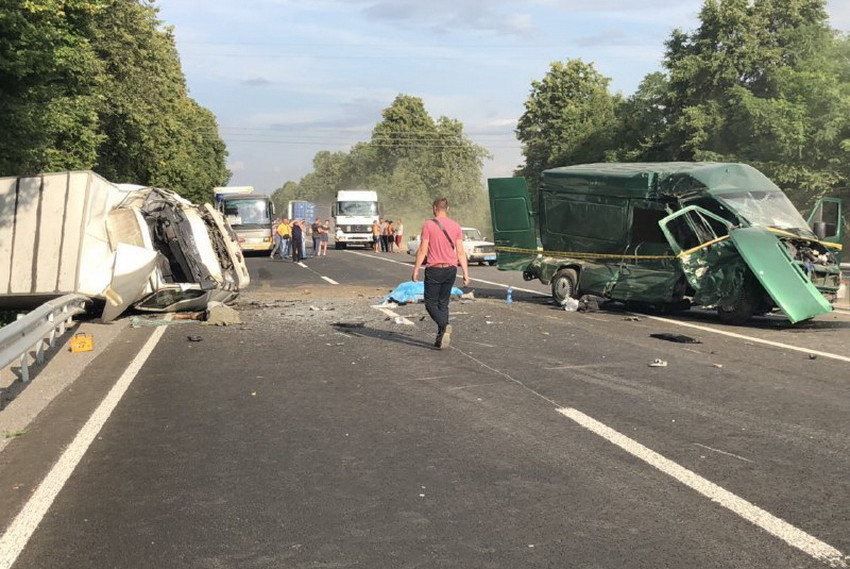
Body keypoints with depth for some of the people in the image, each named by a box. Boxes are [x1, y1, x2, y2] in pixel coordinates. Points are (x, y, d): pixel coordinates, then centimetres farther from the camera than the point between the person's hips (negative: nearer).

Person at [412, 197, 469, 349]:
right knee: (443, 304, 13)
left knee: (431, 303, 4)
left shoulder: (428, 225, -8)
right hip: (451, 269, 5)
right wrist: (466, 273, 6)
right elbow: (461, 252, 2)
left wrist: (416, 270, -3)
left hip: (434, 270, -4)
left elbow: (422, 250, -10)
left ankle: (444, 326, -21)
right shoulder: (455, 226, 4)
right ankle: (441, 337, 11)